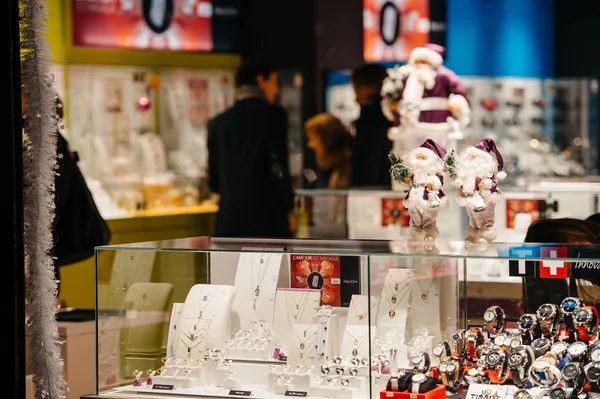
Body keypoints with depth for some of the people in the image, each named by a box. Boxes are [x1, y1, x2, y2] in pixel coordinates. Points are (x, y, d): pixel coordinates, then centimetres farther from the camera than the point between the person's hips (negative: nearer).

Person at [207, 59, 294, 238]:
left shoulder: (218, 122, 10)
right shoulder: (273, 115, -4)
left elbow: (214, 182, 13)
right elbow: (279, 168, -11)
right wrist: (288, 209, 2)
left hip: (229, 222, 5)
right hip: (268, 220, -5)